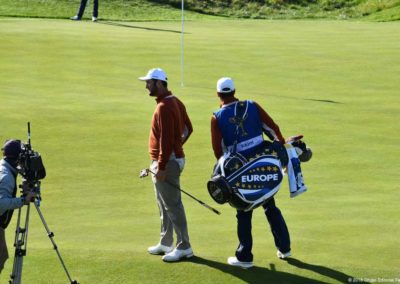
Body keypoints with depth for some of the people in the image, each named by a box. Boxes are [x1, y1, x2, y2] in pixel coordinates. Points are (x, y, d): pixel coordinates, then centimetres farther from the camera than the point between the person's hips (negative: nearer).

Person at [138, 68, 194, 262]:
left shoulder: (164, 107, -20)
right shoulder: (175, 102, 12)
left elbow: (166, 139, -23)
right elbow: (188, 128, 18)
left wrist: (161, 167, -22)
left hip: (167, 162, -11)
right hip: (175, 157, 11)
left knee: (172, 205, -6)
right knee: (164, 204, 18)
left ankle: (184, 247, -2)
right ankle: (165, 244, 28)